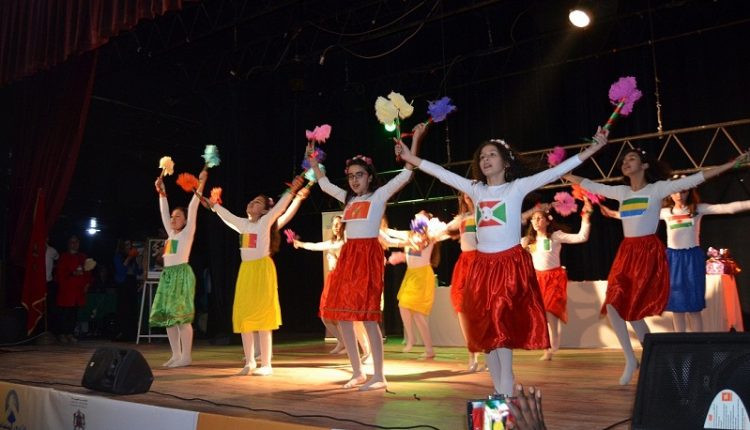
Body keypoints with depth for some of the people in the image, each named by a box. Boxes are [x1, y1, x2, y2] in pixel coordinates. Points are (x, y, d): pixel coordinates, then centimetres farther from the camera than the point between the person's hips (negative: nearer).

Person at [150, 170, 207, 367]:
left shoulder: (187, 232, 1)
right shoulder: (171, 233, 19)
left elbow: (192, 210, -6)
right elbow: (164, 212, 23)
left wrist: (200, 187, -12)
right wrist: (161, 192, 20)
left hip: (181, 274, -8)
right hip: (168, 275, 8)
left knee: (182, 316, -10)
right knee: (167, 315, 5)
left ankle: (186, 356, -7)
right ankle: (176, 355, 11)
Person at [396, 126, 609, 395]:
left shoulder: (518, 187, 0)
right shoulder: (476, 189, 12)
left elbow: (555, 172, -6)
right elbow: (443, 174, 14)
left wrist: (591, 149, -11)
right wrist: (412, 158, 14)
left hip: (511, 263, -5)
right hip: (482, 265, 5)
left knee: (503, 323, -11)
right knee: (485, 327, 4)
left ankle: (506, 390, -3)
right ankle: (500, 390, 13)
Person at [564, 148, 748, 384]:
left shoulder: (658, 188, -1)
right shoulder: (621, 192, 13)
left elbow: (695, 179, -6)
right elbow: (590, 186, 21)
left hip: (649, 253, -5)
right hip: (626, 253, 5)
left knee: (633, 310, -9)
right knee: (613, 307, -4)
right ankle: (630, 359, 12)